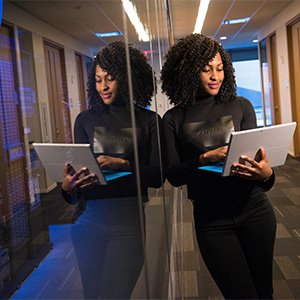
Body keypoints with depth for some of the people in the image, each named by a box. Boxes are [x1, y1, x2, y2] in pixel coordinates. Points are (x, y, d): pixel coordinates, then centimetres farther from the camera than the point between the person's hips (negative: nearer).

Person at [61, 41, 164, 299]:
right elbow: (79, 170, 6)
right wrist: (68, 187, -16)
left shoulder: (149, 120, 3)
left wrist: (123, 164, -19)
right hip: (89, 218, 2)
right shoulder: (85, 120, 9)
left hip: (129, 220, -2)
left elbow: (157, 176, -2)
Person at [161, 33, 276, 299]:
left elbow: (257, 157, -1)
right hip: (211, 220, -1)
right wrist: (207, 158, -23)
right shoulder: (174, 119, -2)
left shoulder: (241, 106, 1)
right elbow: (173, 175, -7)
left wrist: (266, 175, -24)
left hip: (254, 210, 2)